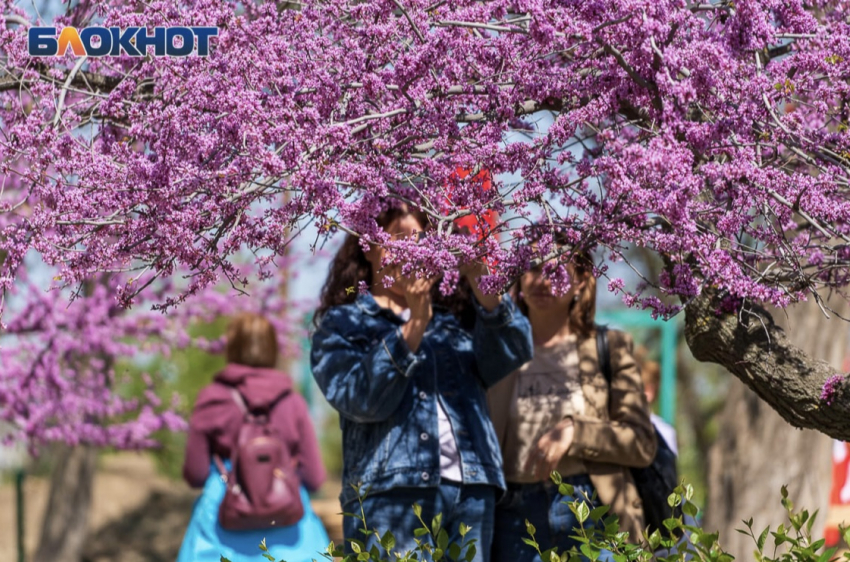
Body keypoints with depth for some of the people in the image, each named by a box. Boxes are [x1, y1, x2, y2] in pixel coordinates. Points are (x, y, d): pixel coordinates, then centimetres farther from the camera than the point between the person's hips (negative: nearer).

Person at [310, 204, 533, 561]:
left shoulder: (455, 317, 19)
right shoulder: (342, 324, 8)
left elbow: (511, 355, 0)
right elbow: (363, 400, -9)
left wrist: (482, 288, -15)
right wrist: (415, 325, -14)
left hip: (471, 492, 4)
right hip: (390, 492, -4)